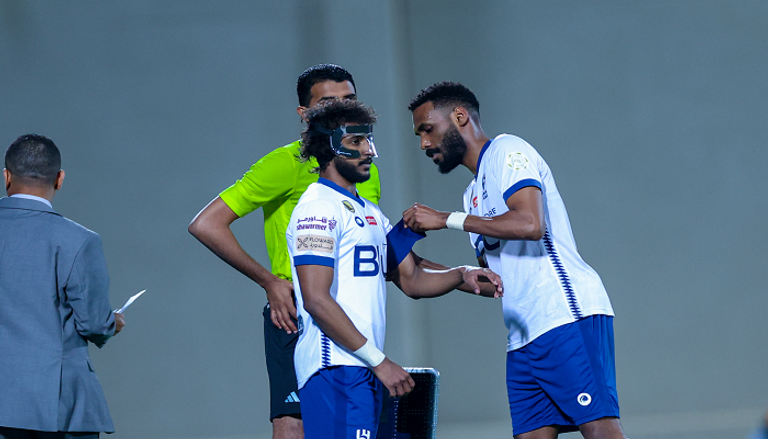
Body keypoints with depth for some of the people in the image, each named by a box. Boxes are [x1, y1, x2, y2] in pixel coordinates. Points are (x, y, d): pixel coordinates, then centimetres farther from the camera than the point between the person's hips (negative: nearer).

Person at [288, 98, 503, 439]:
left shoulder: (369, 212, 22)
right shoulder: (319, 207, -9)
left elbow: (411, 280, 23)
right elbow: (316, 300, -18)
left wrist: (461, 276, 2)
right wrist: (379, 360, -19)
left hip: (362, 369, 10)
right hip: (335, 368, -10)